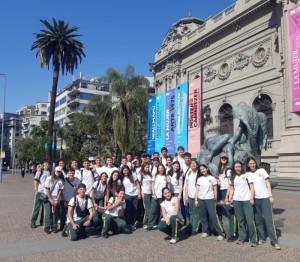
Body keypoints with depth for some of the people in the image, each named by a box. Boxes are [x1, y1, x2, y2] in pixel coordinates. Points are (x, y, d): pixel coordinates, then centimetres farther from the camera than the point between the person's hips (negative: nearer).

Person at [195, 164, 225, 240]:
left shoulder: (212, 178, 1)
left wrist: (215, 200, -1)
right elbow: (197, 190, 9)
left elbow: (215, 190, 3)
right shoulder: (199, 179, 8)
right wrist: (196, 200, 3)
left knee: (213, 216, -9)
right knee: (203, 216, 6)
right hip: (201, 199, 4)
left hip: (210, 199, -3)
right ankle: (205, 231, 20)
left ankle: (221, 233, -3)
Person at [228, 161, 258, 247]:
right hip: (236, 201, 3)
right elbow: (232, 189, 14)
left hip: (247, 200, -3)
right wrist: (230, 199, 2)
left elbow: (252, 187, 1)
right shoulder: (232, 177, 12)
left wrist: (252, 198, -8)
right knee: (240, 221, 9)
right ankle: (242, 238, 18)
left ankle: (253, 240, 2)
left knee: (250, 220, -6)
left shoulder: (247, 175, 3)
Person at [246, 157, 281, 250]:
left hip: (265, 198, -1)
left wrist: (271, 196, -2)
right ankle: (261, 238, 22)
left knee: (269, 220, -6)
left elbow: (267, 183, 4)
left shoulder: (262, 171, 1)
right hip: (255, 199, 2)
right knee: (258, 220, 7)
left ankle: (274, 241, -3)